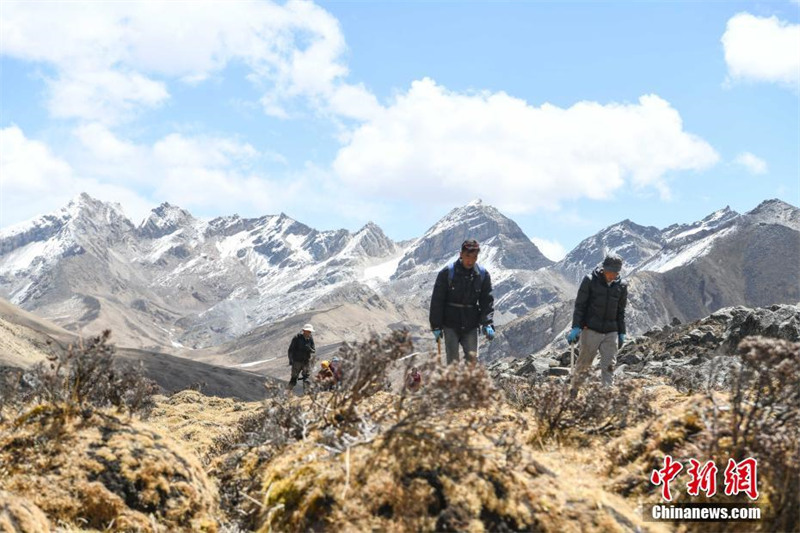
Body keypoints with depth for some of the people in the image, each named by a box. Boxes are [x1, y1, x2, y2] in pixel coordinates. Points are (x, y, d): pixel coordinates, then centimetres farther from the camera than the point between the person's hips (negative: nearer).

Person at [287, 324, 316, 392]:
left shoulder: (310, 339, 1)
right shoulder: (297, 338, -9)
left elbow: (314, 351, 1)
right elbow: (291, 349, -5)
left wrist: (309, 349, -21)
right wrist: (290, 359, -13)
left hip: (306, 361, 3)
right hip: (297, 361, -3)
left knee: (306, 377, -5)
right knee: (294, 378, -1)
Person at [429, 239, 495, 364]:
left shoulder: (483, 274, 0)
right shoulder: (447, 272, -8)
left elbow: (487, 301, 4)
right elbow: (437, 301, -4)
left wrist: (488, 324, -8)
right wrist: (436, 326, -5)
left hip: (471, 326, 2)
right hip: (450, 325, -2)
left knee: (472, 358, -5)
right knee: (453, 361, -5)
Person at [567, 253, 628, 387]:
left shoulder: (622, 286, 5)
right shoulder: (590, 280, -6)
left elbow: (620, 312, 15)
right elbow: (579, 305, -4)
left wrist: (621, 333, 14)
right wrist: (576, 327, -11)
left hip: (611, 332, 3)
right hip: (591, 330, -3)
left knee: (609, 367, -3)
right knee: (584, 363, 4)